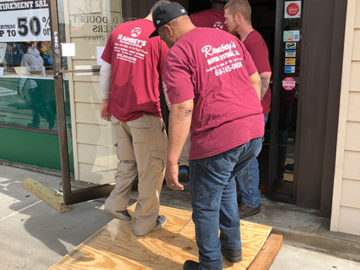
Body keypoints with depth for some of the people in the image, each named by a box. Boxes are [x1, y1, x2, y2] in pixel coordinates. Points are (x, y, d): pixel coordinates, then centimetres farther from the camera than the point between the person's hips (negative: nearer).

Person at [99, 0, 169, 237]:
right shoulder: (161, 39, -10)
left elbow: (105, 70, 10)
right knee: (152, 167, 9)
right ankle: (145, 222, 19)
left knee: (128, 161, 25)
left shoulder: (119, 31, 5)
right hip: (144, 112, -6)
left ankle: (117, 204, 26)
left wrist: (105, 101, 20)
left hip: (118, 111, 6)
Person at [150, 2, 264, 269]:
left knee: (206, 208, 12)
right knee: (225, 181, 32)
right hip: (254, 132, 8)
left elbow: (183, 109, -17)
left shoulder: (177, 54, -8)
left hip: (218, 139, -8)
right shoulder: (228, 38, 14)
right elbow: (255, 81, 16)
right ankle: (232, 246, 42)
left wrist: (172, 162, -14)